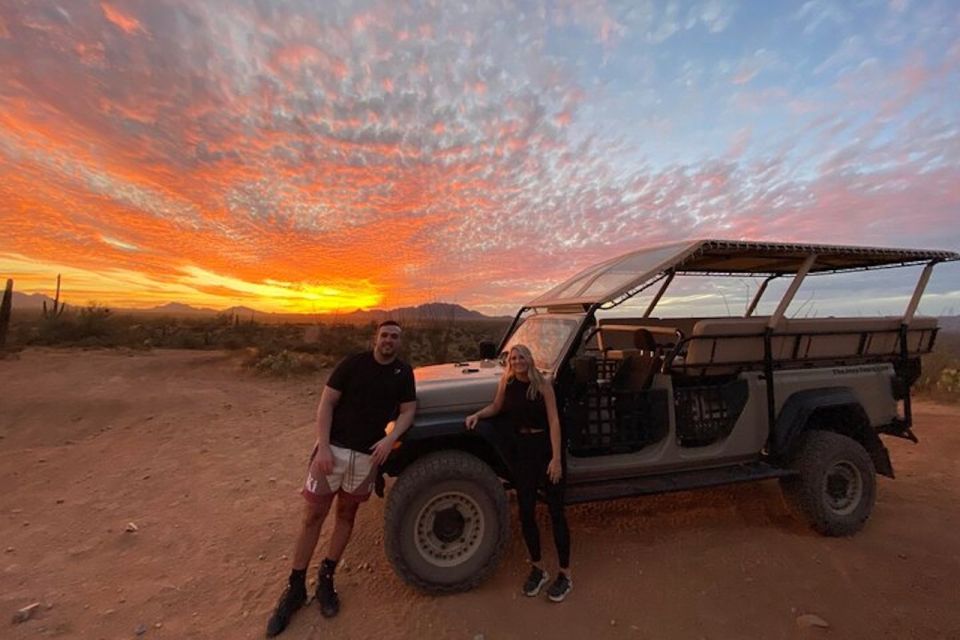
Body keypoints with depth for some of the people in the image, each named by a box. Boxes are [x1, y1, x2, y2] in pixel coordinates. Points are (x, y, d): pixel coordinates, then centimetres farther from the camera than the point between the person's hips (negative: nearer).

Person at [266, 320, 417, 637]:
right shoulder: (352, 363, -8)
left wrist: (390, 439, -15)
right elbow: (326, 403, -8)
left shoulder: (404, 372, -1)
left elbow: (408, 410, 2)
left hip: (368, 455, 2)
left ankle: (326, 579, 34)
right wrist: (323, 447, -15)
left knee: (346, 515, 15)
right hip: (333, 448, -2)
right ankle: (295, 587, 25)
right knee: (313, 516, 6)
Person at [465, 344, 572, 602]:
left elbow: (553, 421, -15)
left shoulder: (543, 384, -13)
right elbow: (496, 407, 11)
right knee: (526, 512, 9)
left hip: (546, 447, -3)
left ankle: (565, 574, 23)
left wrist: (556, 458, -19)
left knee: (556, 511, 5)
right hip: (523, 450, 4)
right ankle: (537, 569, 30)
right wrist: (477, 415, -7)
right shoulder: (506, 382, -3)